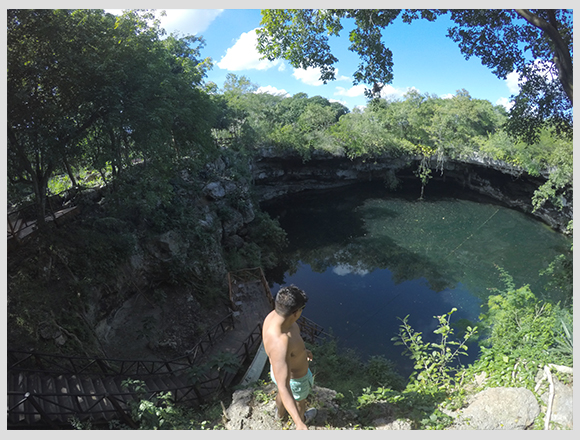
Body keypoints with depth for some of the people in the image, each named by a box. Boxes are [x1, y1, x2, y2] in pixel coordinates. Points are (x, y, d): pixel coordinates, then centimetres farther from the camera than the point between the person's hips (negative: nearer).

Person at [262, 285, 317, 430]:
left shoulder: (275, 315, -25)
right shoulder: (278, 346, -50)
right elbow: (284, 388, -46)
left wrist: (301, 350, 15)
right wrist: (300, 424, -52)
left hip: (282, 367, 6)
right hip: (294, 379, -6)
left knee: (282, 392, 39)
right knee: (299, 401, 31)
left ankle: (281, 413, 72)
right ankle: (302, 419, 66)